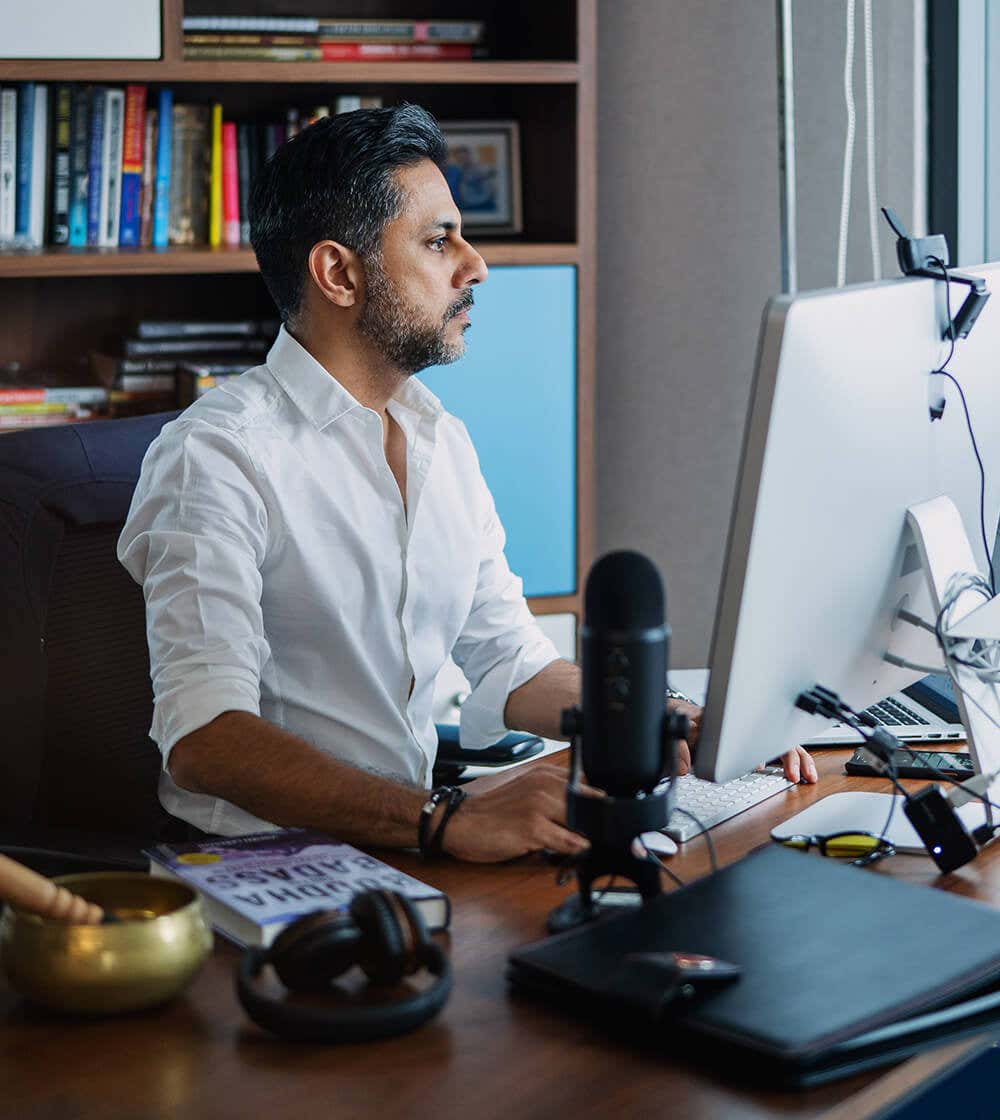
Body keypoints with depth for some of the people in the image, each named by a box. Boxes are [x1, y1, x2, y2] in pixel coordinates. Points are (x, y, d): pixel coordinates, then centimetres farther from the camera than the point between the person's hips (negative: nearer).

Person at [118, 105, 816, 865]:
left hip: (405, 851, 7)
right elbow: (204, 739, -24)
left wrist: (693, 729, 4)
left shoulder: (445, 443, 14)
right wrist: (444, 820, -35)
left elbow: (512, 663, 20)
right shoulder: (216, 454, -13)